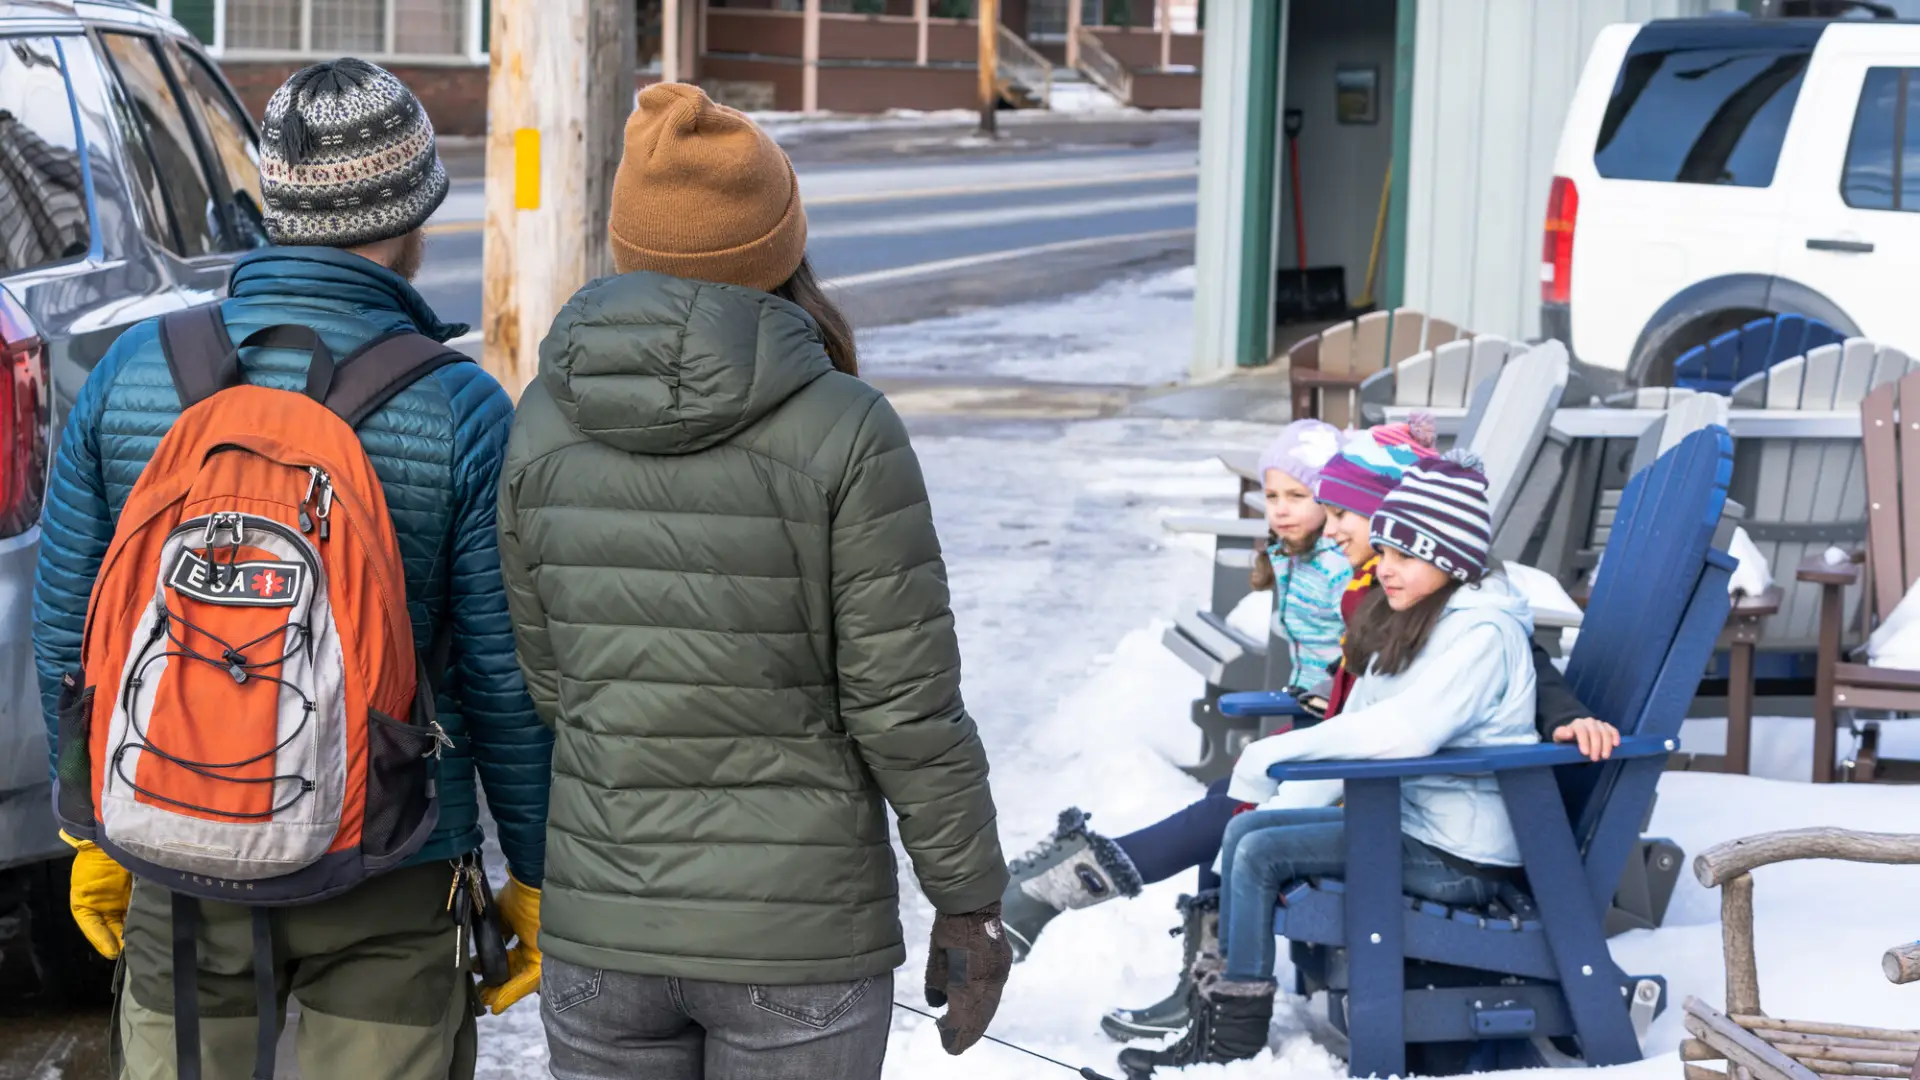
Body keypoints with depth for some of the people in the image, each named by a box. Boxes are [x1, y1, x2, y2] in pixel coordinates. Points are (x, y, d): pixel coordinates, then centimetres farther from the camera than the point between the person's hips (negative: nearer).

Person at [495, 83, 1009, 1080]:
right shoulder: (847, 434, -14)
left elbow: (552, 674, 6)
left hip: (605, 922, 3)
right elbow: (907, 704, -12)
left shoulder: (545, 421, -3)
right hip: (799, 927, -3)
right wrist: (971, 905, -2)